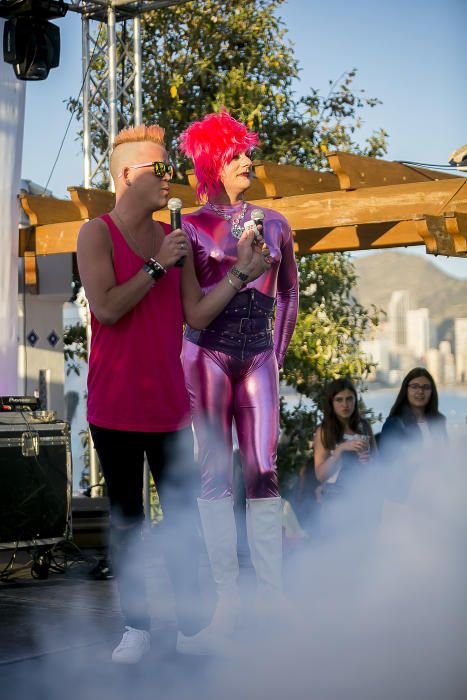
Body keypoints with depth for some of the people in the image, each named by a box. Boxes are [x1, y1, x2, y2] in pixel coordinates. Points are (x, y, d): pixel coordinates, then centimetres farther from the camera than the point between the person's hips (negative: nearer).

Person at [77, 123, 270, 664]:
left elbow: (197, 313, 8)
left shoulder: (174, 239, 11)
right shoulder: (96, 233, -5)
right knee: (126, 518, 3)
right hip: (115, 406, -4)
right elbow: (107, 307, -18)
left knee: (181, 513, 4)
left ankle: (190, 617, 12)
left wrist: (241, 272, 0)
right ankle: (135, 626, 10)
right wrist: (158, 266, -13)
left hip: (169, 404, 4)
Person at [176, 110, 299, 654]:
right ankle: (226, 602, -3)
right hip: (207, 357, -3)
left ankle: (271, 598, 2)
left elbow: (288, 295, 18)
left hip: (258, 360, 3)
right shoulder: (193, 227, 3)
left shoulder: (274, 223, 13)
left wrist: (277, 354, 13)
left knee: (263, 474, -1)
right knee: (215, 476, -4)